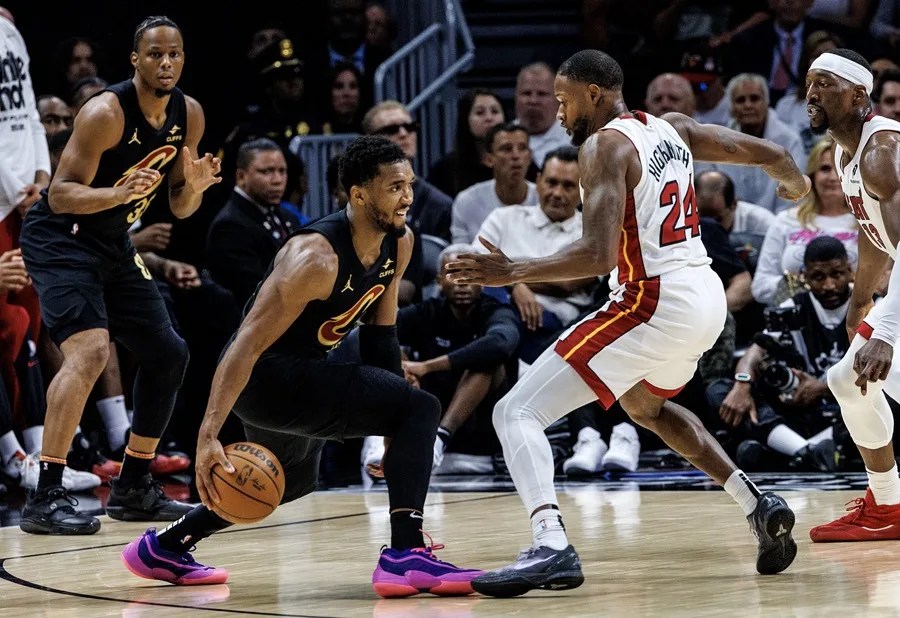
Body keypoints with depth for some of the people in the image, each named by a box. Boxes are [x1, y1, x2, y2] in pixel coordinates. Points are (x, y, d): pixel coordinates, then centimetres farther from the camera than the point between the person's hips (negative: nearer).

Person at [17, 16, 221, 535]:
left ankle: (133, 489, 21)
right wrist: (118, 193, -41)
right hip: (59, 238, -9)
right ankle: (45, 498, -27)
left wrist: (195, 185, -14)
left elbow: (179, 207, 9)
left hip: (113, 244, 9)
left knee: (169, 354, 9)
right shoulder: (107, 113, -22)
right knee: (90, 350, -26)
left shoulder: (189, 116, 0)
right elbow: (61, 195, -24)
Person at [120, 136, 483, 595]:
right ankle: (405, 554, -28)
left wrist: (395, 434, 12)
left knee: (293, 480, 34)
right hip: (266, 378, -10)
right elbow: (248, 345, -29)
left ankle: (162, 549, 44)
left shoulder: (399, 244, -1)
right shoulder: (316, 257, -27)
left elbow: (380, 333, 12)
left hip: (303, 372, 10)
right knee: (421, 409, -21)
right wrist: (209, 436, -36)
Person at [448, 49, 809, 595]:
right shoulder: (672, 129, 12)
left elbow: (599, 255, -23)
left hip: (653, 304, -9)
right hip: (707, 298, 9)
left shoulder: (604, 146, -11)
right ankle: (759, 506, 27)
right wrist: (796, 183, 41)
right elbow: (769, 154, 18)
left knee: (518, 413, -10)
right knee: (647, 406, 39)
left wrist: (513, 273, -21)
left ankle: (552, 547, -31)